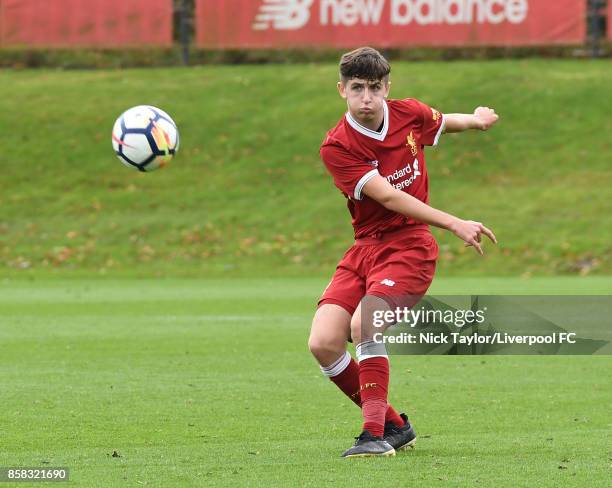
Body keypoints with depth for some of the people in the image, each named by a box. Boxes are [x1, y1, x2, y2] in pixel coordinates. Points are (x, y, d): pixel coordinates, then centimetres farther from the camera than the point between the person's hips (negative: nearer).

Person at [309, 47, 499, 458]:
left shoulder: (409, 114, -2)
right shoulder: (337, 147, -10)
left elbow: (446, 122, 27)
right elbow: (388, 197, -20)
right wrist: (455, 224, -25)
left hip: (409, 246, -2)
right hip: (364, 249, 2)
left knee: (364, 323, -28)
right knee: (323, 343, -14)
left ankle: (376, 434, -25)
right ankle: (393, 425, 4)